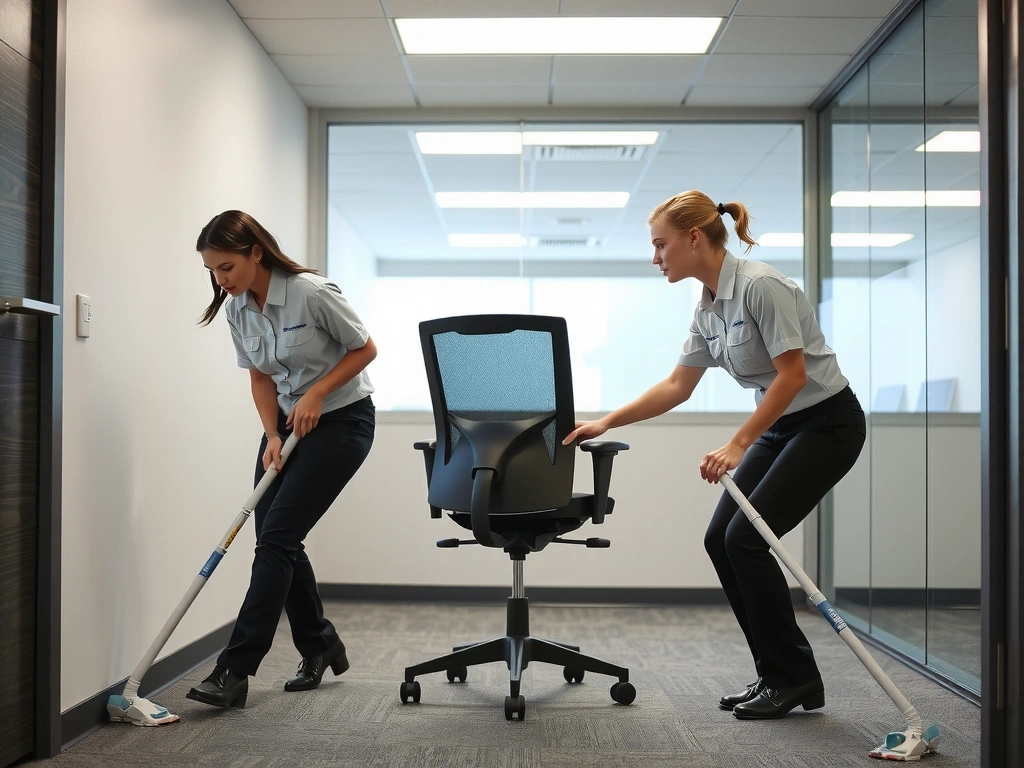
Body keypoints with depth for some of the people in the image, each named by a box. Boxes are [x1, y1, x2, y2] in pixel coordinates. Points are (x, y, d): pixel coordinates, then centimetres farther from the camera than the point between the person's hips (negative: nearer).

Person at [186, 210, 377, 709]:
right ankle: (320, 647, 23)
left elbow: (364, 349, -12)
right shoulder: (237, 311, -3)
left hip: (341, 420, -7)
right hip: (289, 423, 7)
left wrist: (316, 392, -20)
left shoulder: (312, 293, -23)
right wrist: (272, 436, -7)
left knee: (277, 535, -14)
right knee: (275, 538, 2)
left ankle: (234, 671, -10)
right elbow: (261, 377, 6)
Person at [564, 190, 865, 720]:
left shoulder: (760, 286, -23)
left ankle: (794, 678, 3)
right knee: (720, 539, 1)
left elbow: (792, 375, -24)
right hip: (781, 426, 9)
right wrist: (607, 422, 3)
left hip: (827, 422, -9)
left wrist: (737, 445, -26)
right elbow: (677, 386, 9)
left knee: (746, 537, -14)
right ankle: (780, 675, 11)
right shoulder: (707, 308, 5)